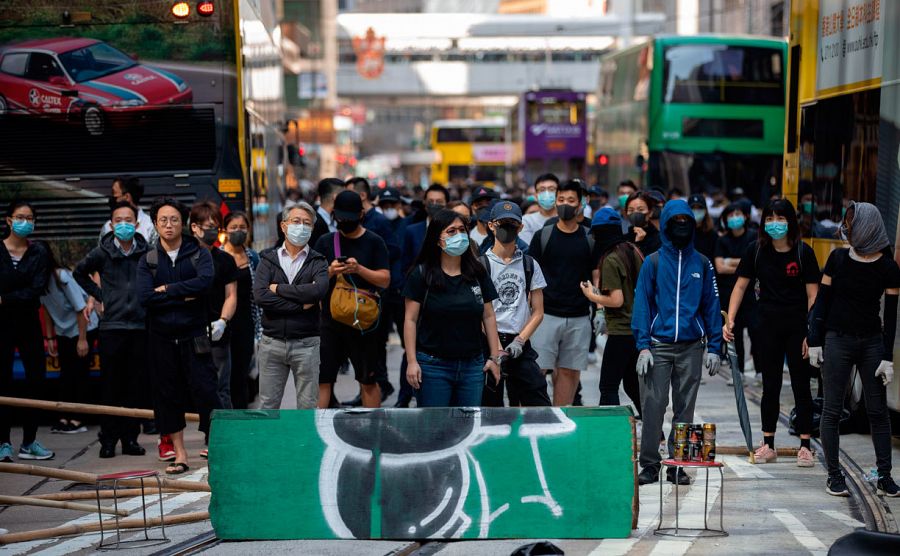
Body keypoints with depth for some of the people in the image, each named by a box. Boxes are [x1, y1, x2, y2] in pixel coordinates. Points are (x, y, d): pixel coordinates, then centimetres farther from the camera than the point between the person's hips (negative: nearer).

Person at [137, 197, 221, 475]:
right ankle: (179, 454, 14)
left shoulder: (199, 253, 2)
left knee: (205, 390, -6)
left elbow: (206, 280, -19)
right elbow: (144, 297, -9)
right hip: (161, 337, 2)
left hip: (193, 336, -2)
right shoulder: (147, 260, 6)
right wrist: (183, 297, -13)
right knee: (168, 395, 6)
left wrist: (167, 289, -14)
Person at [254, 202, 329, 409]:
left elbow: (319, 290, -18)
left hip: (306, 344, -1)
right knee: (267, 405, 6)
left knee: (308, 406, 5)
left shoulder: (318, 262, 4)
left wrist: (278, 288, -11)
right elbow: (260, 296, -11)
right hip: (271, 343, 1)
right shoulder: (268, 259, 6)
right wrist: (301, 304, -13)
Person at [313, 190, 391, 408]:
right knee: (322, 379, -1)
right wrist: (330, 272, -18)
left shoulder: (374, 242, 0)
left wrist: (359, 269, -21)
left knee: (368, 381, 9)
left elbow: (385, 279, -6)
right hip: (330, 321, 1)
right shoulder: (325, 242, 6)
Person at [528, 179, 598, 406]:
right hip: (547, 315, -2)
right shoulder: (543, 236, 4)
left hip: (579, 318, 2)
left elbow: (597, 278, 12)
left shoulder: (589, 239, 8)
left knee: (569, 371, 5)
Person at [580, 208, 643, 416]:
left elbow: (617, 300, -19)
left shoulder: (610, 260, -15)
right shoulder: (633, 251, 8)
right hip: (639, 330, 8)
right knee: (633, 384, 16)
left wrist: (592, 296, -4)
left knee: (608, 387, -3)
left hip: (621, 332, -8)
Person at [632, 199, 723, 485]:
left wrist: (714, 348, 2)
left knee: (684, 408, 5)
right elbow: (642, 304, 0)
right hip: (658, 346, -2)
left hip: (691, 347, 2)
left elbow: (711, 306, 10)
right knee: (653, 406, -6)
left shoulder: (702, 264, 9)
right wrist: (643, 346, -9)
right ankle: (650, 465, 2)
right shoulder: (653, 262, 3)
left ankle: (677, 465, 13)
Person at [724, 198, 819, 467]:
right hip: (768, 326, 2)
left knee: (801, 385, 2)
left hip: (798, 326, -2)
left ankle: (805, 446, 8)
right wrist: (730, 320, -5)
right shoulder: (756, 250, 0)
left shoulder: (803, 252, -7)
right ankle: (768, 445, 17)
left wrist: (811, 333, -13)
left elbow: (813, 295, -7)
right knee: (770, 386, 9)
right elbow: (741, 286, 5)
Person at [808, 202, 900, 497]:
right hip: (837, 340, 0)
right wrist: (814, 341, 0)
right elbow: (822, 301, 4)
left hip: (872, 342, 0)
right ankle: (834, 475, 9)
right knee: (832, 410, 1)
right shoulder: (837, 259, 0)